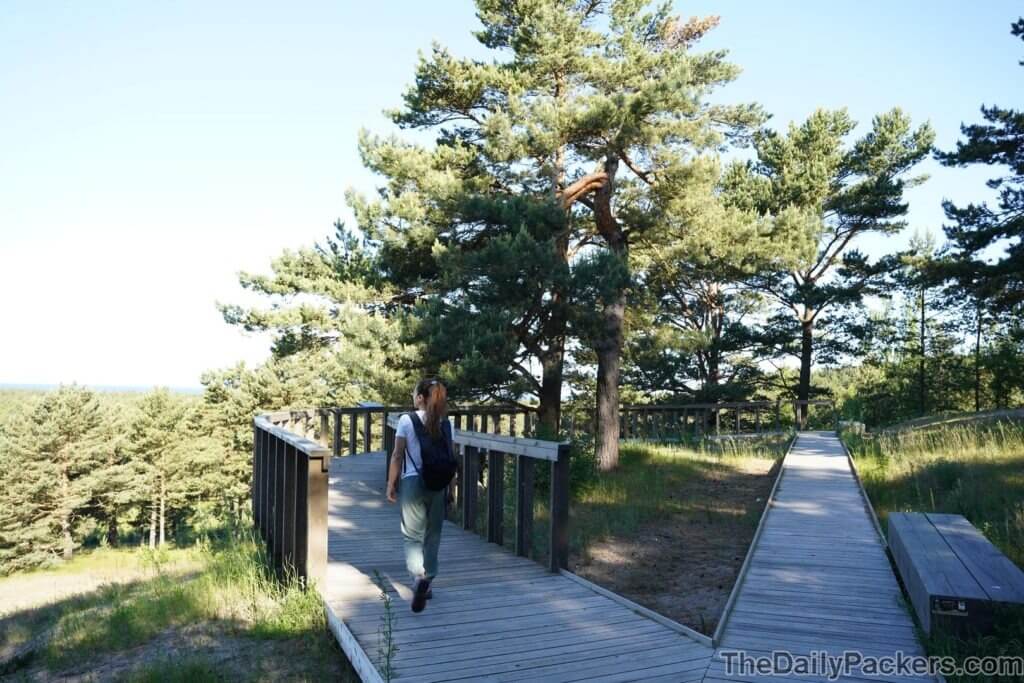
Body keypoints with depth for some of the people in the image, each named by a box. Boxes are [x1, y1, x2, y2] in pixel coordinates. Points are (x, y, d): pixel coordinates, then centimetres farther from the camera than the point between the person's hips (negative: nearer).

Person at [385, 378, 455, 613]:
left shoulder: (407, 420, -5)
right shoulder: (445, 423, 4)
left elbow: (398, 455, -6)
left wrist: (391, 484, 1)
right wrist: (448, 487, 13)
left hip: (413, 482, -3)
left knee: (412, 535, 3)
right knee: (432, 535, 14)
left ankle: (419, 576, -20)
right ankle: (426, 583, 22)